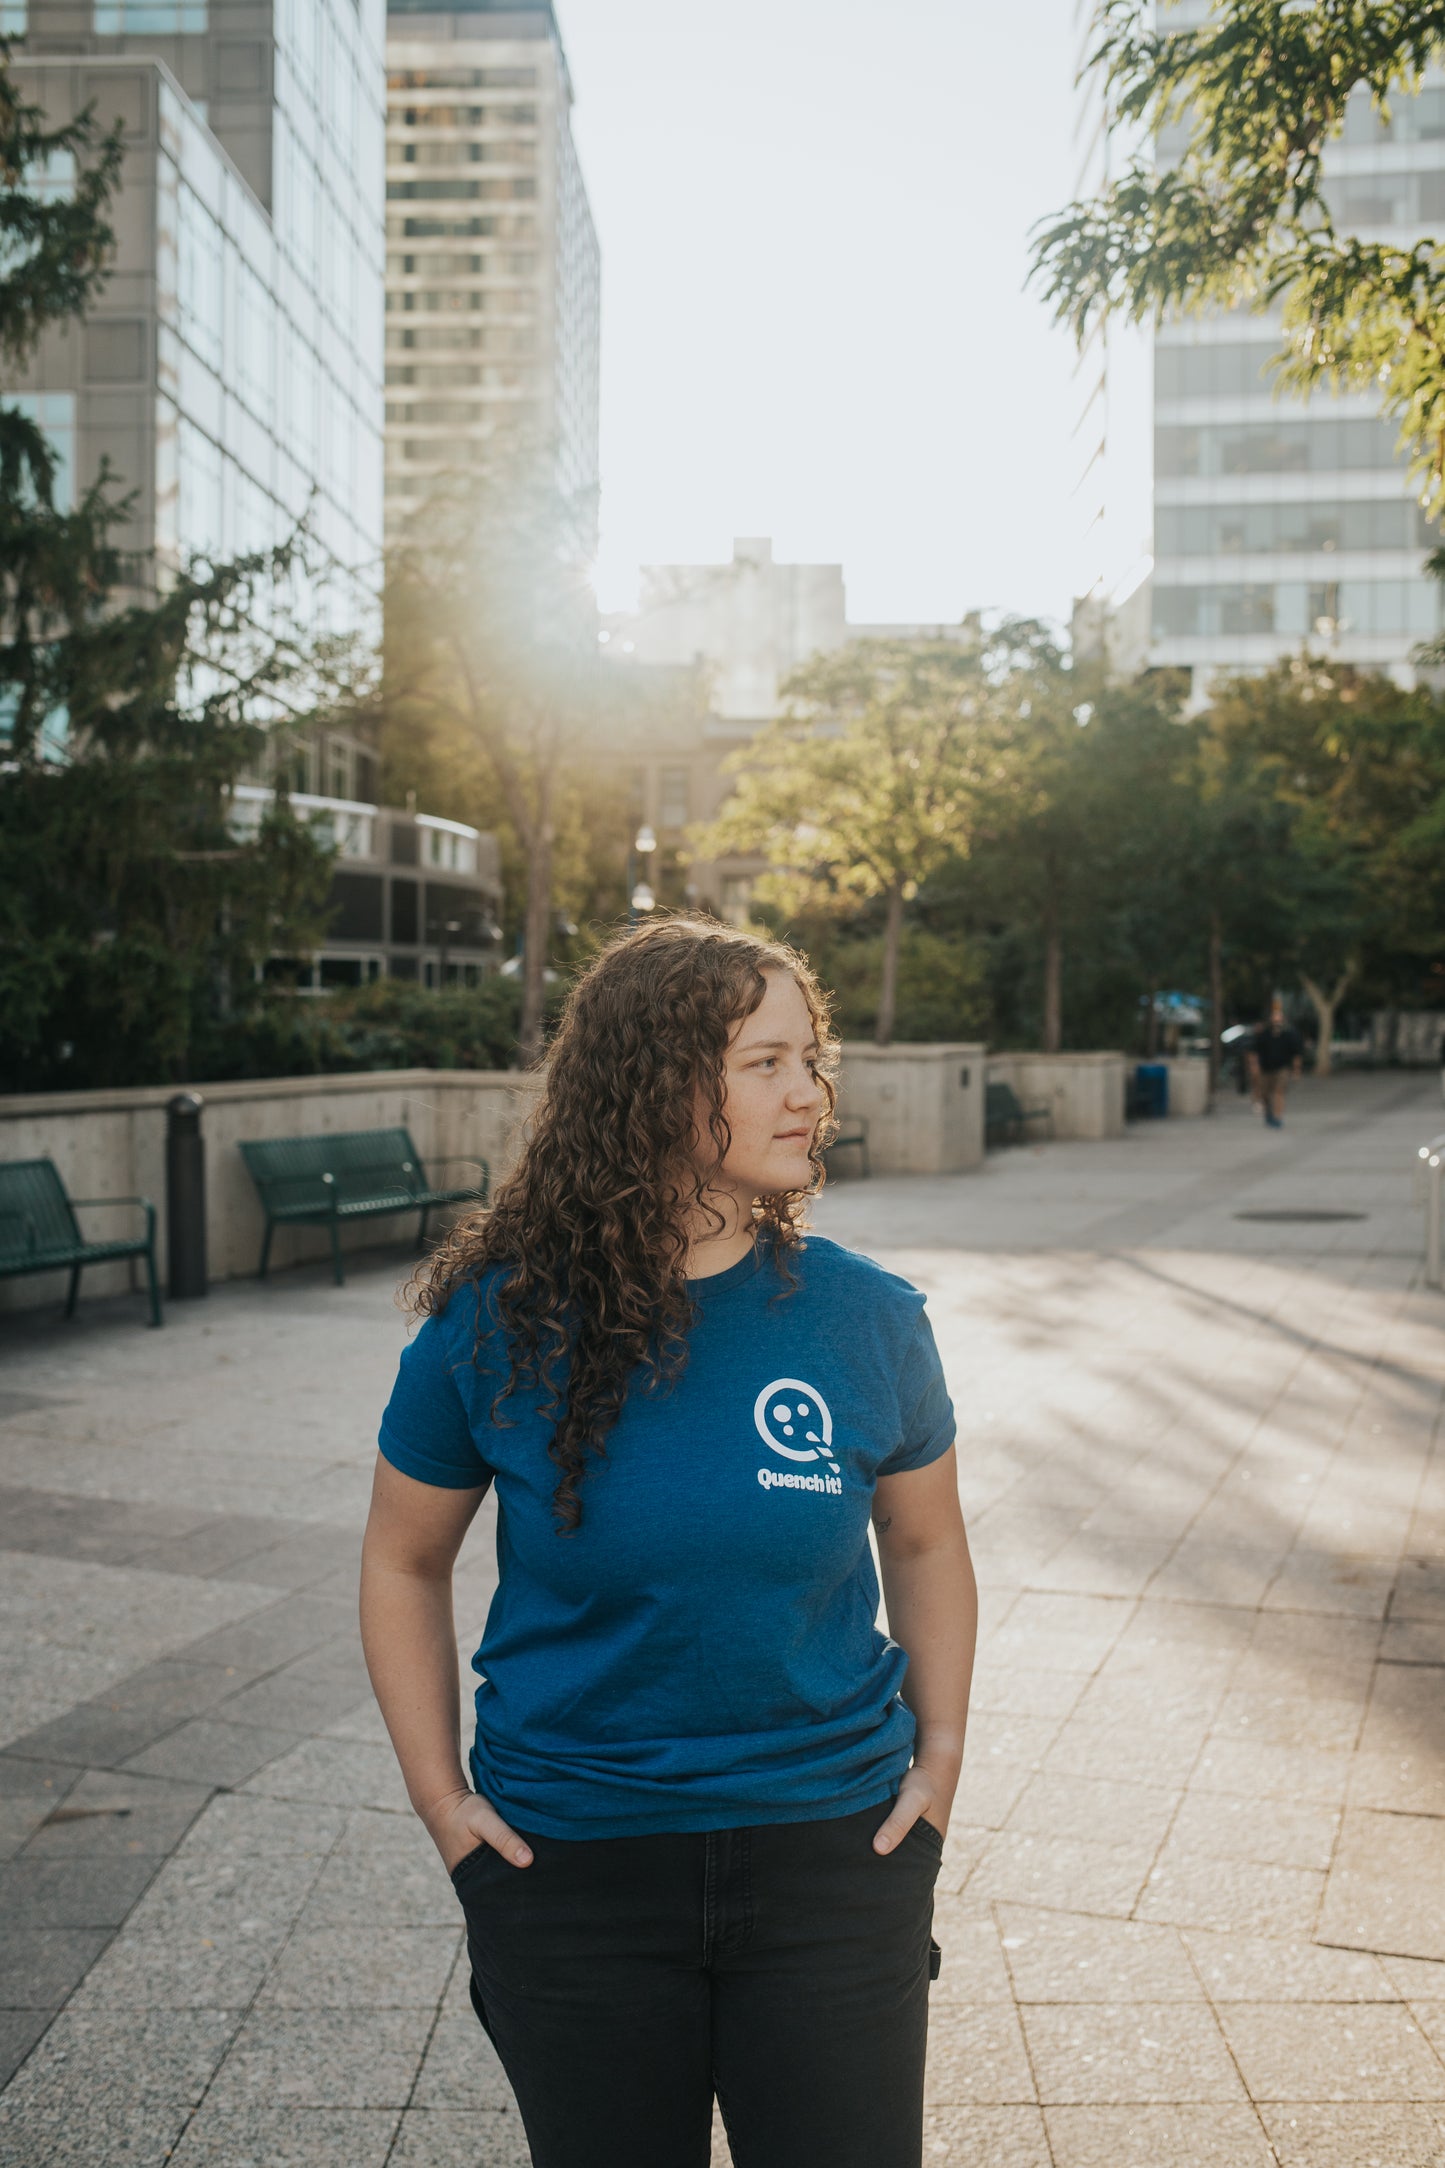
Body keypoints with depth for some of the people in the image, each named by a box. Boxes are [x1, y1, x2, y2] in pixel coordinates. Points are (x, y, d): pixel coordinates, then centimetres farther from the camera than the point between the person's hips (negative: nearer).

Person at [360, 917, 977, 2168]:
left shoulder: (866, 1317, -8)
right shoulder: (497, 1325, -11)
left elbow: (925, 1546, 8)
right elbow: (404, 1563, 2)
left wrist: (940, 1757, 3)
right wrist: (441, 1797, 0)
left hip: (832, 1847, 1)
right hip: (568, 1865, 0)